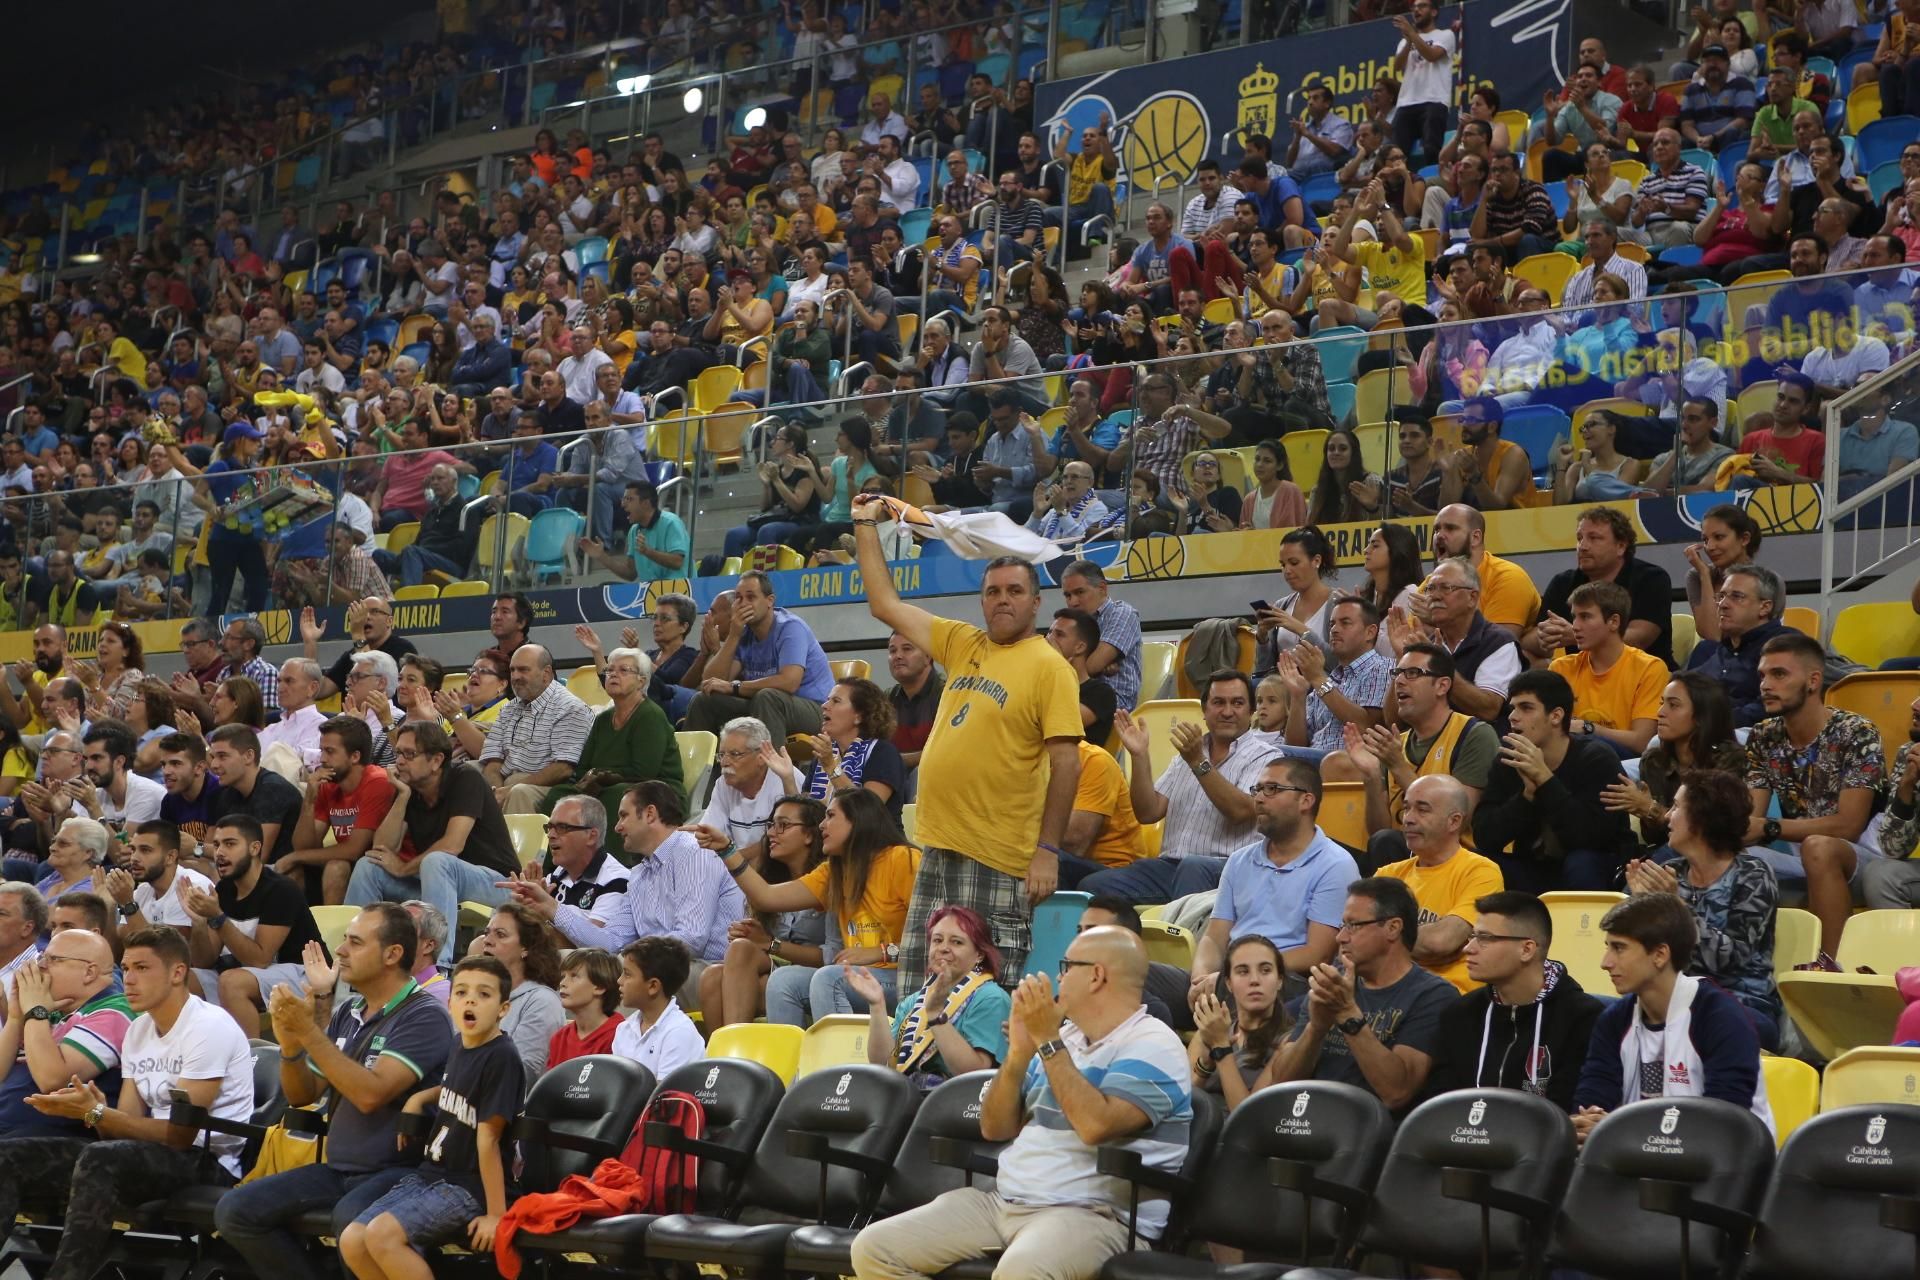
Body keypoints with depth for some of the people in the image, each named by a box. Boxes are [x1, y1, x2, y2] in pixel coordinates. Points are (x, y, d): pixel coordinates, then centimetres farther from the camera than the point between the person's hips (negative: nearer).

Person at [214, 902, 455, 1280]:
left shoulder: (425, 1016, -10)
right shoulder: (346, 1014, 12)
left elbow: (371, 1094, -22)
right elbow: (302, 1095, 15)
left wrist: (308, 1030, -19)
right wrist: (289, 1041, -5)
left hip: (397, 1171, -8)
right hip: (337, 1169, 8)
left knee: (351, 1218, -38)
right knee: (234, 1211, -8)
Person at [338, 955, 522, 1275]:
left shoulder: (502, 1058, -17)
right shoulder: (461, 1045, 8)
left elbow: (488, 1138, -20)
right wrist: (420, 1098, 15)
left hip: (470, 1187, -9)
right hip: (430, 1174, 9)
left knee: (383, 1235, -27)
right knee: (352, 1242, -7)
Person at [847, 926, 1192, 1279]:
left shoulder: (1152, 1046, -5)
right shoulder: (1064, 1038, 19)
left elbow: (1096, 1126, -22)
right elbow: (995, 1129, 17)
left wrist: (1048, 1041, -14)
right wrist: (1019, 1053, 1)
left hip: (1092, 1214, -8)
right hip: (1001, 1201, 8)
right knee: (874, 1249, -6)